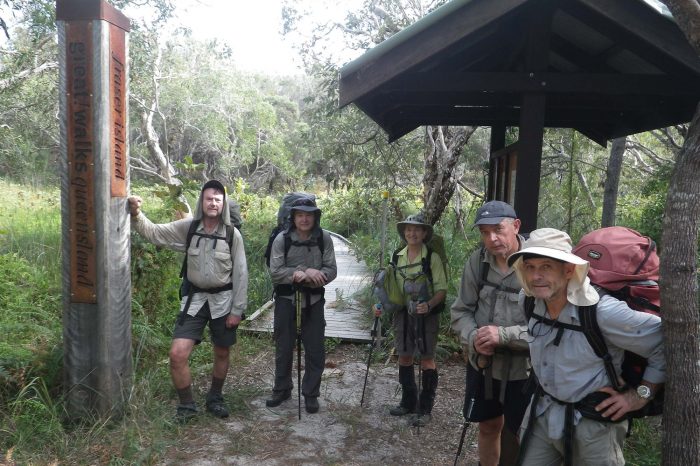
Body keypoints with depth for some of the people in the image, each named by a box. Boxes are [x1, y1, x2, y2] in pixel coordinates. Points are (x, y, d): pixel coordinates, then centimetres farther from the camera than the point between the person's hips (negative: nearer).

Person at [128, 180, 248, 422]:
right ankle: (186, 404, 14)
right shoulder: (187, 227, -3)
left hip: (223, 299, 0)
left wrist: (237, 310, -7)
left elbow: (240, 274, -6)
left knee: (221, 354, 14)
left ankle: (215, 399, 38)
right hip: (194, 298, 1)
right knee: (177, 354, -8)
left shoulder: (232, 234, -8)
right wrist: (136, 214, -24)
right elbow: (153, 232, -4)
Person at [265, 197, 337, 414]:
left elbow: (331, 270, -6)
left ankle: (311, 394, 22)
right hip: (286, 299, 0)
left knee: (315, 350, 5)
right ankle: (282, 389, 31)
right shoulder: (282, 239, -8)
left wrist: (304, 276, -22)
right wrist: (305, 272, -23)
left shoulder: (324, 238, -5)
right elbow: (275, 272, -14)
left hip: (313, 300, 1)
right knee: (284, 348, 12)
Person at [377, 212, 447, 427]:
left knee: (427, 360, 3)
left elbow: (442, 289, -10)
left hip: (426, 315, -5)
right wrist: (382, 305, 0)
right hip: (403, 313, 5)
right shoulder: (397, 258, 4)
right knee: (404, 357, 12)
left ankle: (425, 409, 15)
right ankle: (408, 402, 29)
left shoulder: (432, 258, -10)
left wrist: (429, 305, -27)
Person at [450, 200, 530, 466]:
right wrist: (473, 338, -16)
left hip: (523, 369, -4)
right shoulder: (477, 261, -5)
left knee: (518, 435, 14)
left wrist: (504, 335, -27)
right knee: (488, 426, 23)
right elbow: (461, 310, 3)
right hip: (481, 364, 4)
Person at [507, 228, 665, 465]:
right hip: (541, 415, 5)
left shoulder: (603, 311, -28)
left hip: (592, 424, -5)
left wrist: (641, 395, -13)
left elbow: (668, 341, -19)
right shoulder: (528, 301, -9)